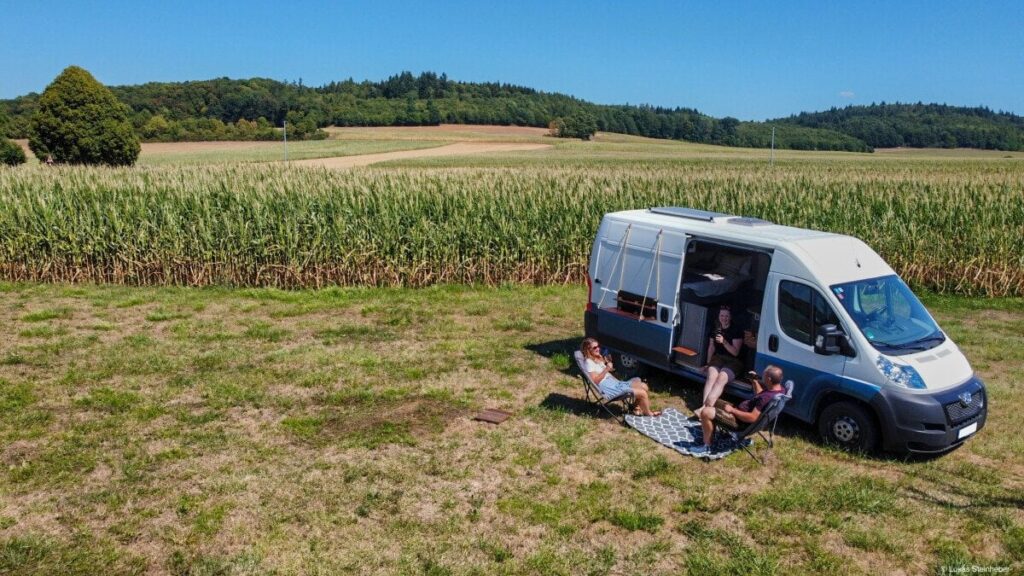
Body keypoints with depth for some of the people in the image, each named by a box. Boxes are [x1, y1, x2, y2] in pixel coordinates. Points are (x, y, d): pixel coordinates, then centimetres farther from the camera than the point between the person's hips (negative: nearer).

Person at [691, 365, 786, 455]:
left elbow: (752, 418, -33)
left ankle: (707, 446, -5)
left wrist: (733, 410, -24)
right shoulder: (780, 389, -3)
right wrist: (755, 381, 7)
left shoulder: (767, 398, -33)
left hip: (742, 419, -11)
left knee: (705, 412, -19)